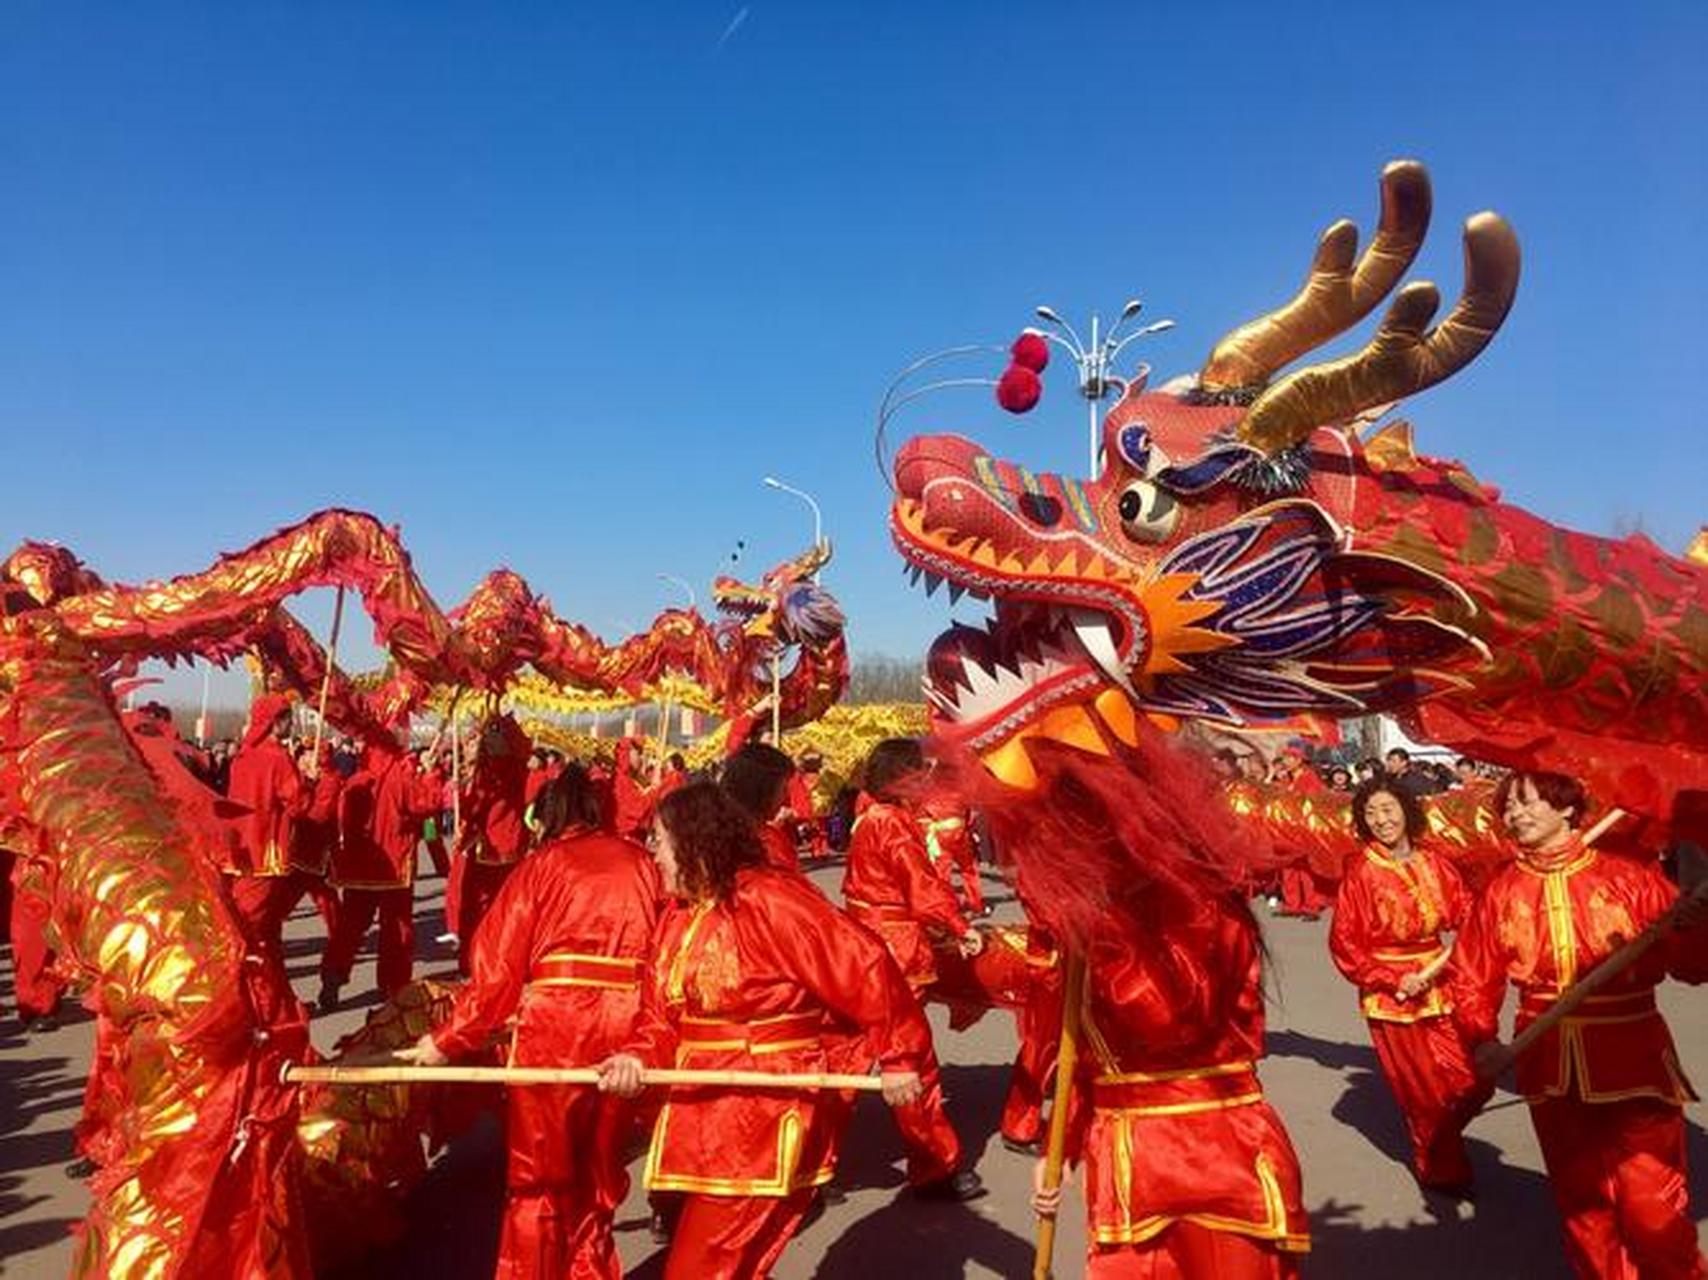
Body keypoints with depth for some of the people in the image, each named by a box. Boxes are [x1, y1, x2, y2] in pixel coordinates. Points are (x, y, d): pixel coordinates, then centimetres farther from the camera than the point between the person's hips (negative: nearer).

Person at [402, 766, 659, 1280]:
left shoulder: (543, 863, 4)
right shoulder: (640, 862, 11)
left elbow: (499, 966, -1)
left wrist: (449, 1039, 6)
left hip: (554, 1029, -3)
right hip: (626, 1034, 4)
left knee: (539, 1175, 15)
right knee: (600, 1169, 24)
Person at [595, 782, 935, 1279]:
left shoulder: (769, 899, -20)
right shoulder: (678, 914, 8)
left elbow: (864, 966, -22)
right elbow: (662, 1015, 7)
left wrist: (899, 1055, -18)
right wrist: (638, 1058, -13)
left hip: (768, 1117, -9)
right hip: (704, 1117, 9)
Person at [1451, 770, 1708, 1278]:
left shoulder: (1629, 877, -4)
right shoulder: (1501, 893, 2)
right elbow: (1473, 978, 5)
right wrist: (1481, 1040, -10)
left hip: (1633, 1064, -3)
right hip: (1552, 1071, 3)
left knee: (1654, 1212, -1)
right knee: (1582, 1204, 15)